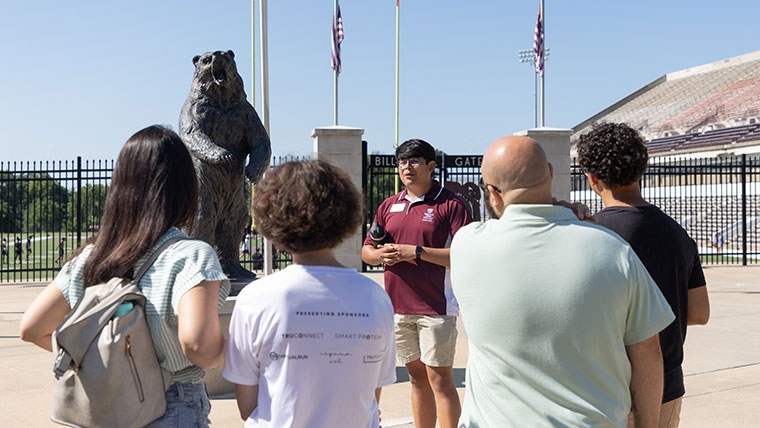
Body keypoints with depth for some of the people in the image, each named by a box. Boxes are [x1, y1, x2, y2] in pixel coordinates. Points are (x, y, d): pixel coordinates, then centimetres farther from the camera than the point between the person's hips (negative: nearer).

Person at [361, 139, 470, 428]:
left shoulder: (449, 205, -6)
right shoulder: (388, 206, 12)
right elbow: (366, 251, 16)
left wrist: (416, 252, -18)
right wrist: (381, 254, -8)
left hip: (436, 307, -5)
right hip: (398, 307, 6)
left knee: (440, 380, -2)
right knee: (417, 377, 15)